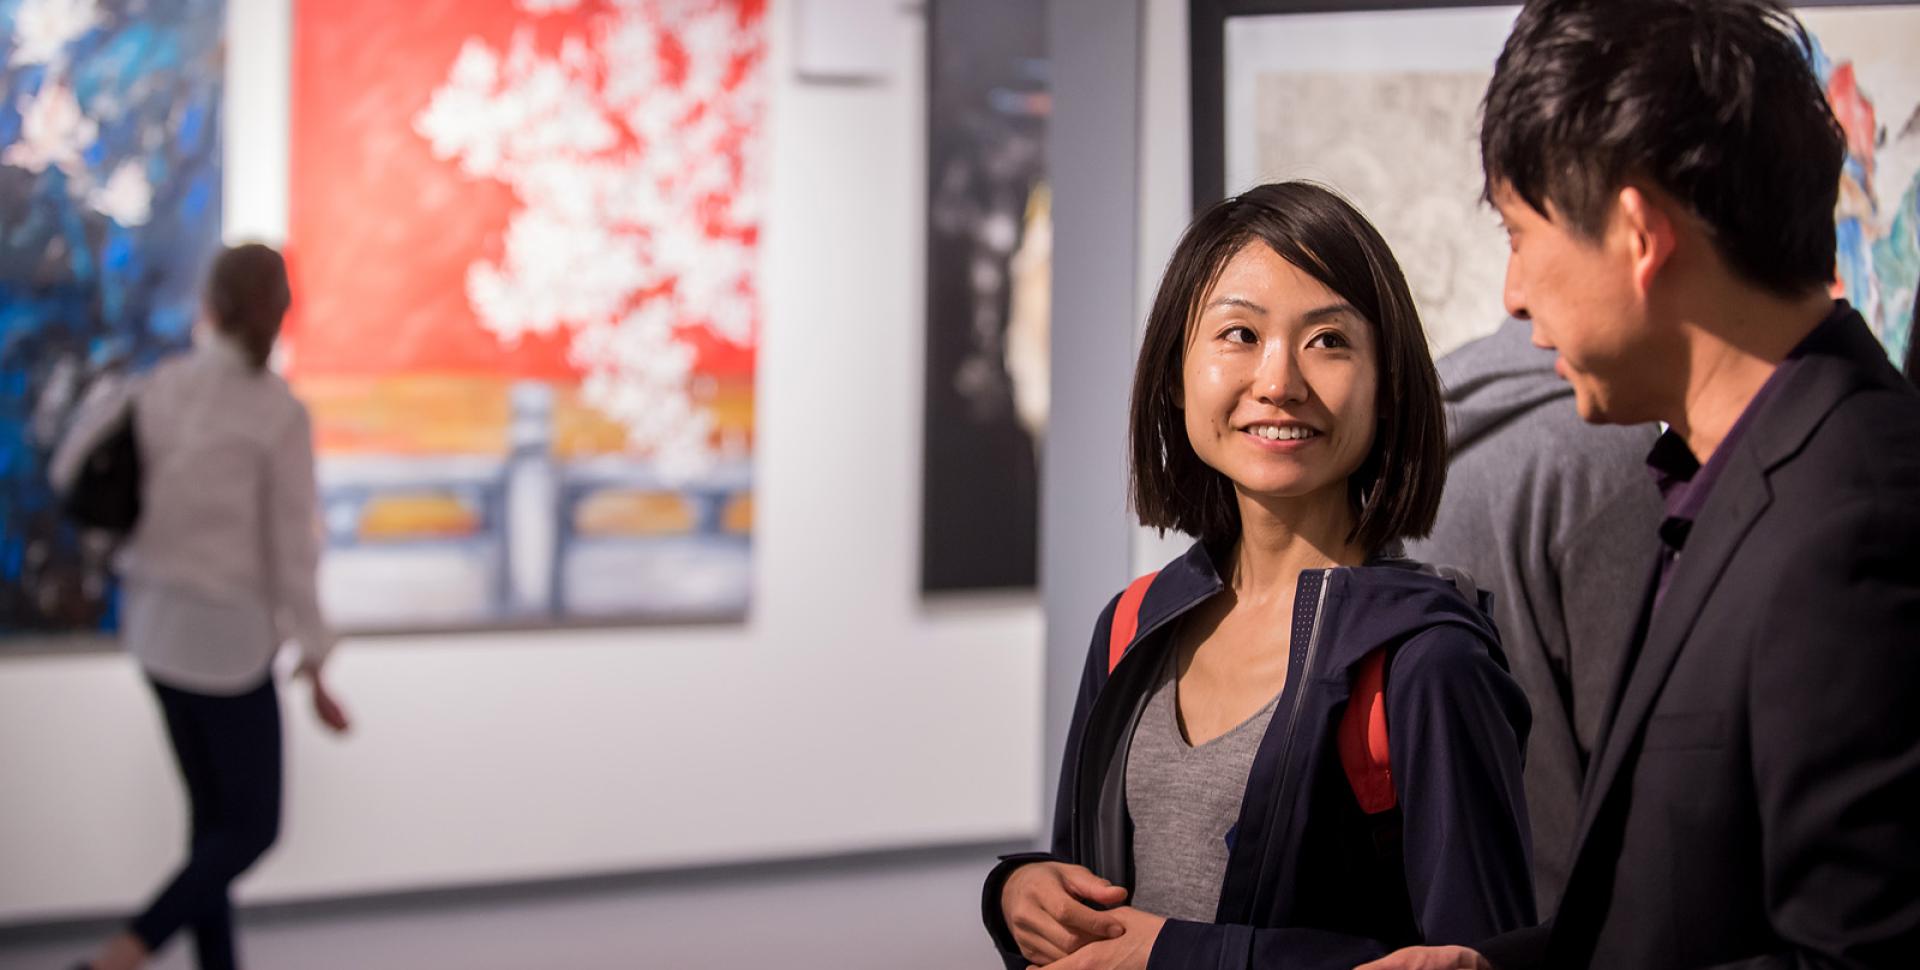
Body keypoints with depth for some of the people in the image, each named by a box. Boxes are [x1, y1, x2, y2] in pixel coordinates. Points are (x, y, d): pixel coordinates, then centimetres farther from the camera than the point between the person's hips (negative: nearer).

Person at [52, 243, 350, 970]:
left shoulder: (162, 387, -1)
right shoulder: (280, 413, -17)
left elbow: (75, 472, 9)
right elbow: (293, 550, -14)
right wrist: (314, 667, -6)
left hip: (156, 620, 6)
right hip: (226, 633, -6)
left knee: (215, 815, 17)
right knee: (251, 828, 5)